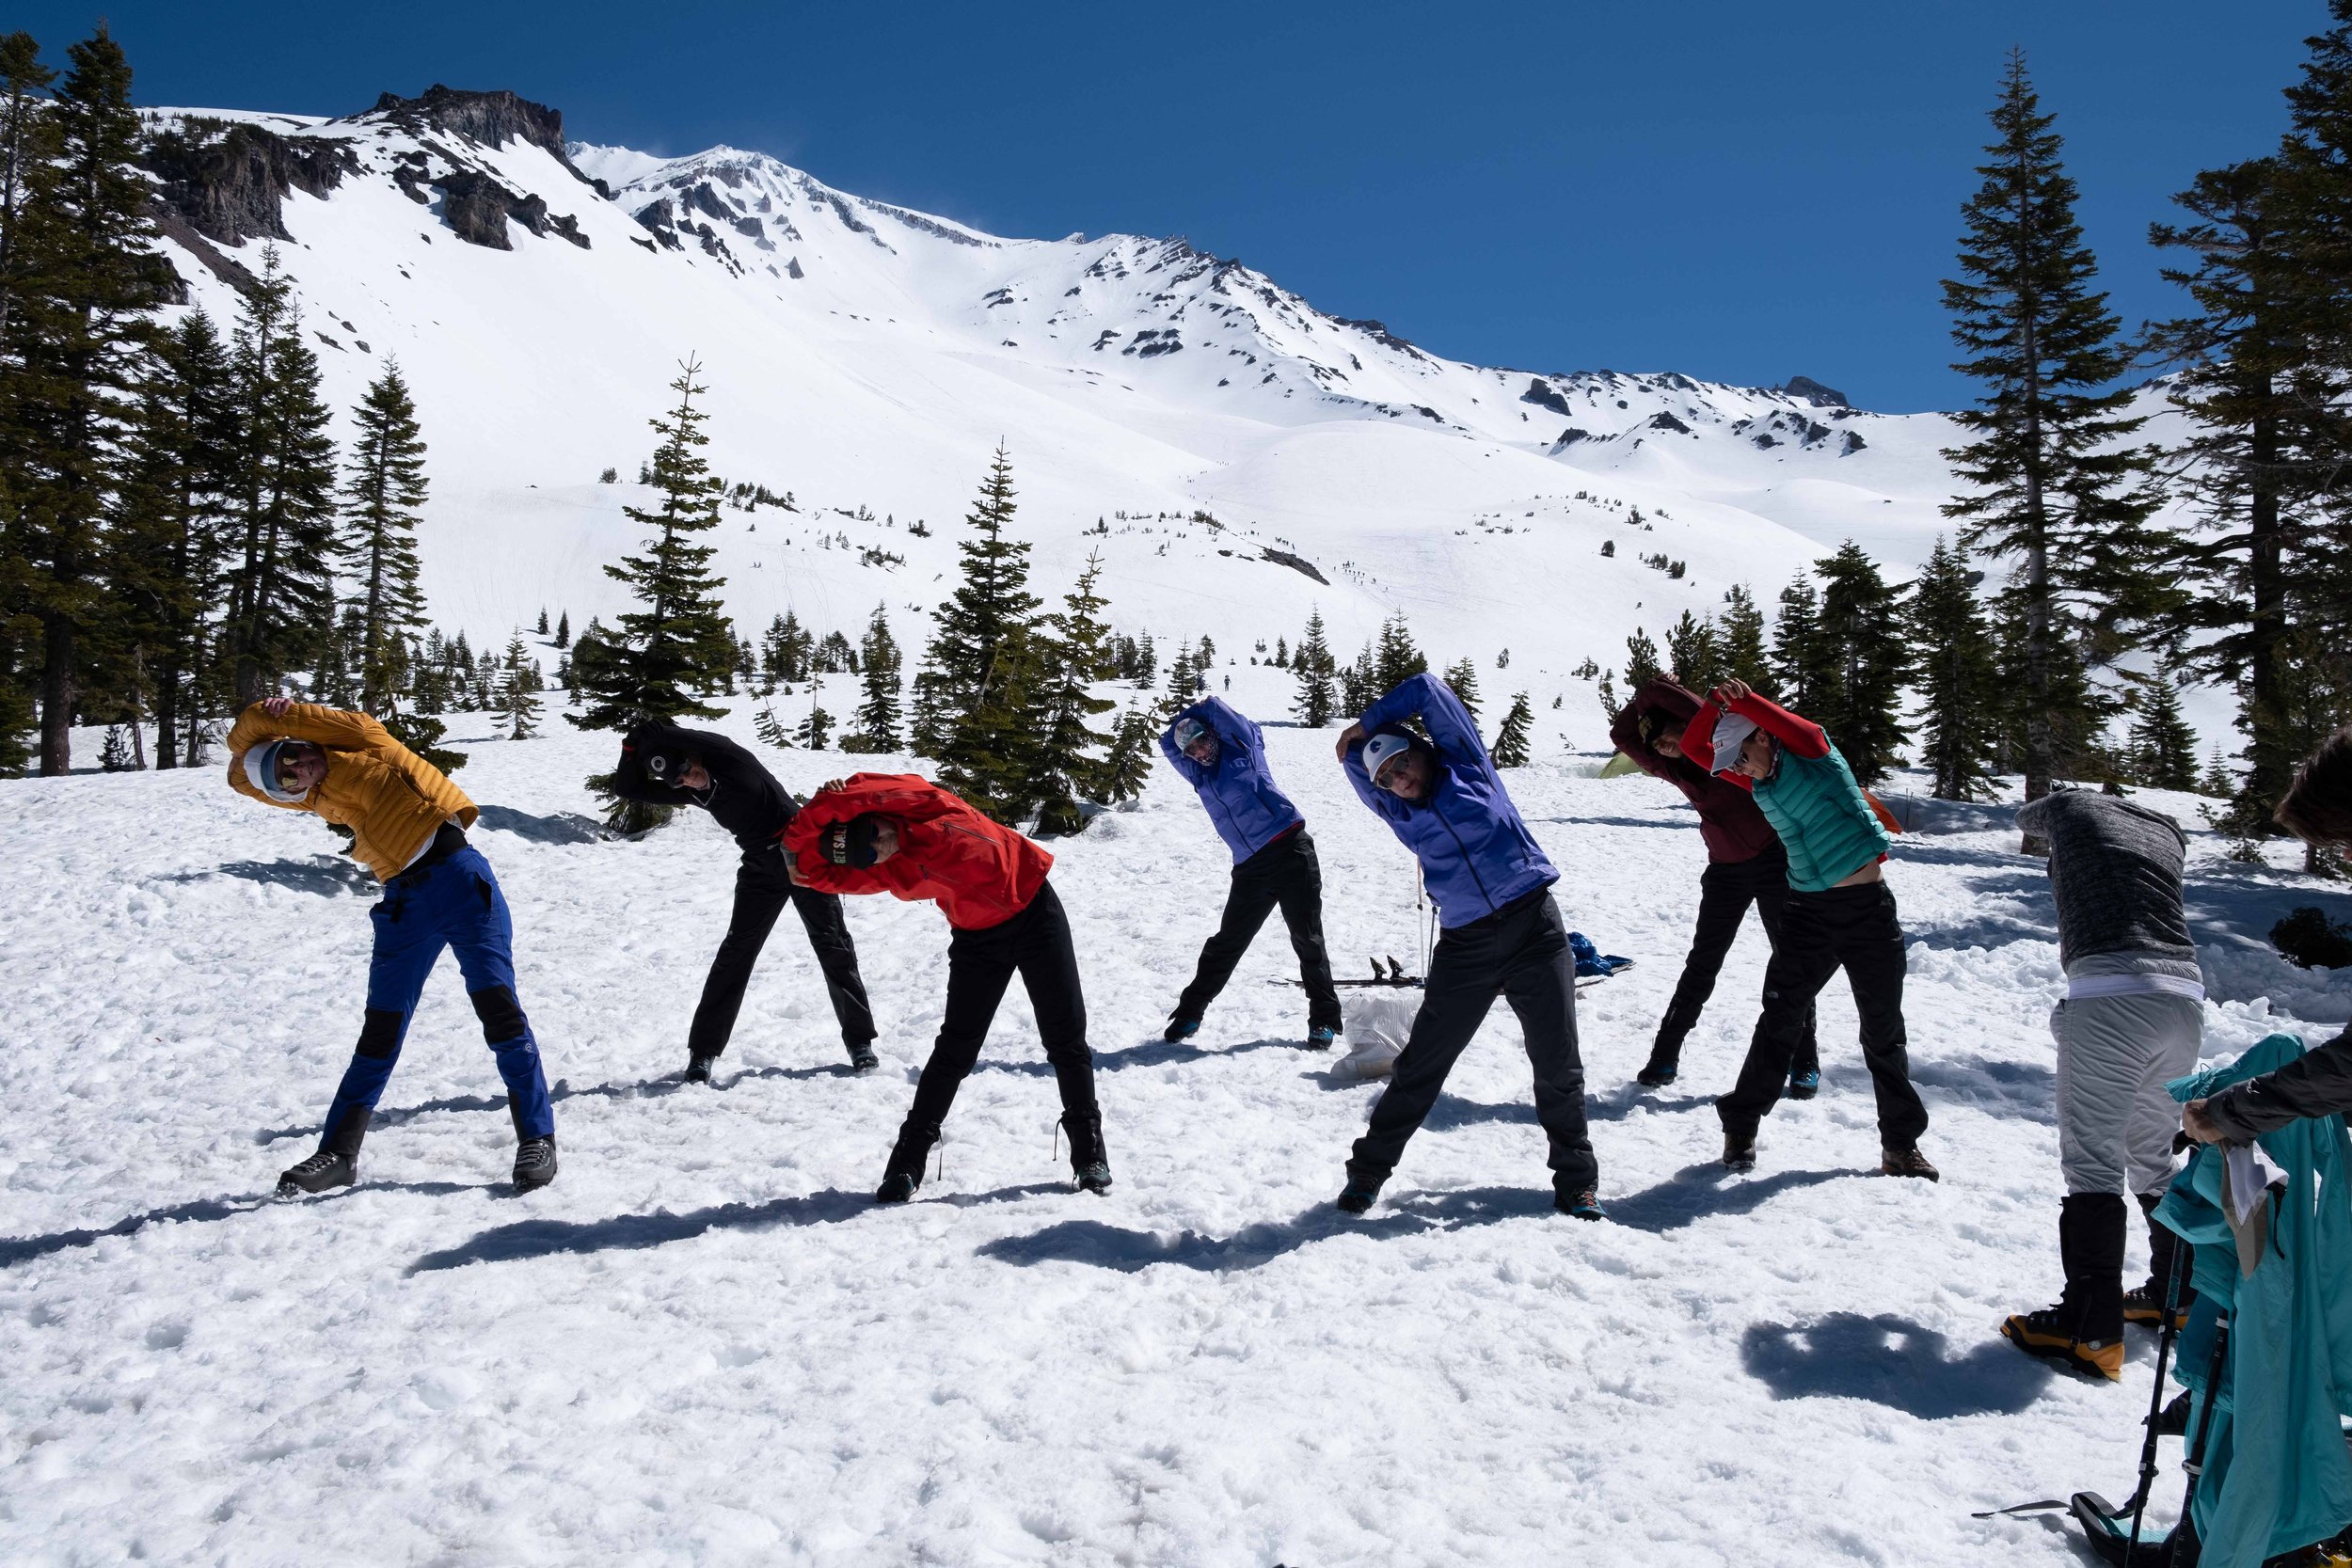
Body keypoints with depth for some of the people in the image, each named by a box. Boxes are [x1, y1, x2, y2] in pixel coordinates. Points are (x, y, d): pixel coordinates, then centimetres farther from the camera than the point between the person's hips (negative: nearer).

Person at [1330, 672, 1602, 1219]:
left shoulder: (1466, 762, 6)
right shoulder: (1400, 813, 12)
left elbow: (1427, 690, 5)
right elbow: (1355, 761, 20)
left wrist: (1369, 724, 12)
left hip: (1535, 927, -2)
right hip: (1465, 944, 2)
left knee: (1558, 1065, 3)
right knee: (1419, 1067, 4)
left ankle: (1576, 1179, 20)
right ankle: (1368, 1170, 16)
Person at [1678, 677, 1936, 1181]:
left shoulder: (1812, 754, -6)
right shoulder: (1758, 781, 9)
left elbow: (1803, 732, -29)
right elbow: (1694, 748, 10)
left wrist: (1744, 701, -22)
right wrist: (1716, 701, -3)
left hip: (1869, 907, -4)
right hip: (1808, 909, 4)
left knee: (1883, 1029, 6)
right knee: (1780, 1022, -1)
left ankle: (1901, 1143, 19)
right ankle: (1740, 1127, 8)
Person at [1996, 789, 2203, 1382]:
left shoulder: (2074, 805, 15)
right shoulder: (2168, 831, 25)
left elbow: (2028, 818, 35)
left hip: (2111, 991, -6)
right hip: (2185, 993, 6)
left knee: (2093, 1162, -5)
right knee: (2153, 1156, 22)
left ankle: (2090, 1331, -6)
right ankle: (2178, 1296, 33)